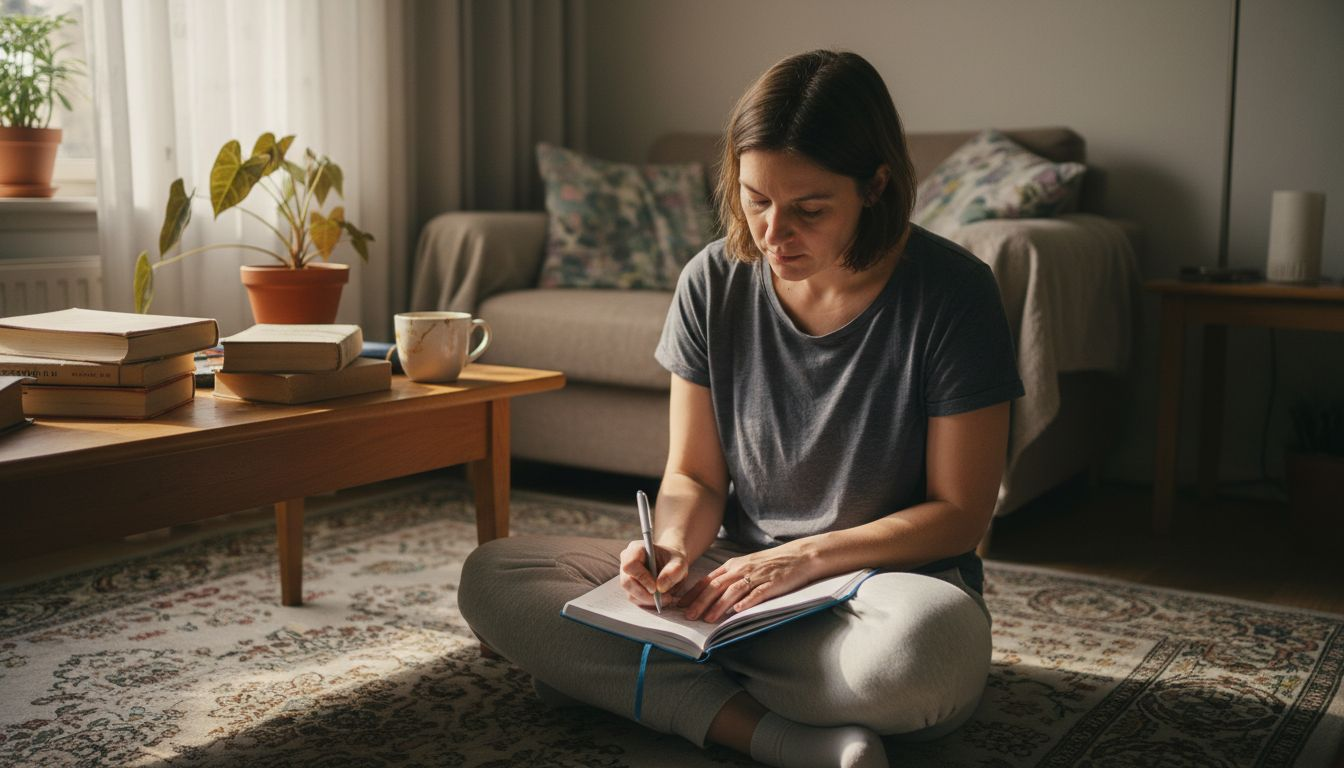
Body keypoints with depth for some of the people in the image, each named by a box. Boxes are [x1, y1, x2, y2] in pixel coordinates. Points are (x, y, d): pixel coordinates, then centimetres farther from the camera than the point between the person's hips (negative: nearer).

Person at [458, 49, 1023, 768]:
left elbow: (960, 512, -9)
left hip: (890, 575, -3)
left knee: (932, 638, -42)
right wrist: (674, 546, -18)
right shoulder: (713, 283, -3)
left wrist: (804, 557, -19)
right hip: (738, 574, 4)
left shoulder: (951, 293, -13)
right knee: (490, 576, -13)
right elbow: (694, 476, 4)